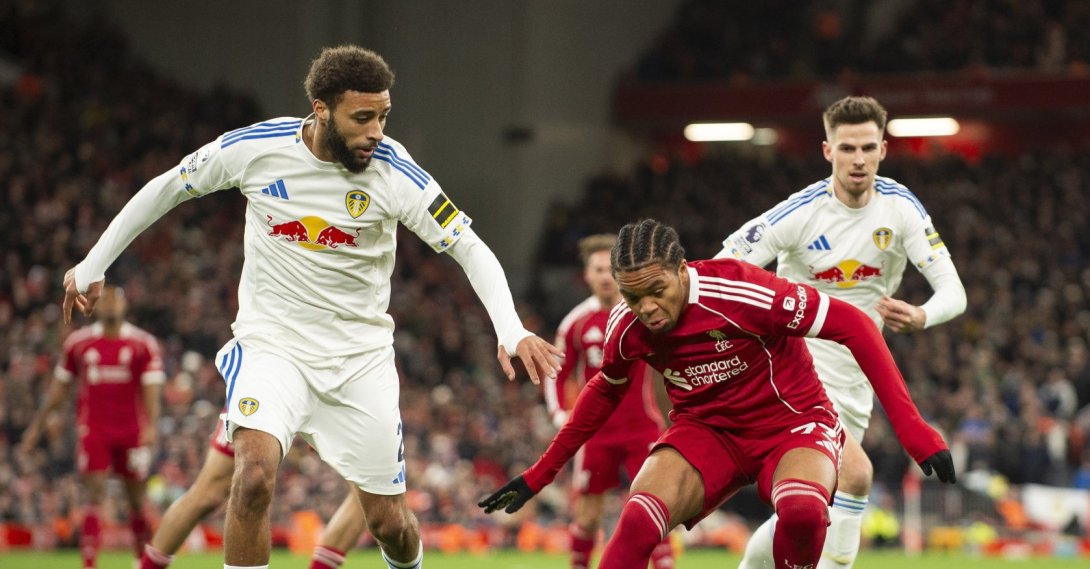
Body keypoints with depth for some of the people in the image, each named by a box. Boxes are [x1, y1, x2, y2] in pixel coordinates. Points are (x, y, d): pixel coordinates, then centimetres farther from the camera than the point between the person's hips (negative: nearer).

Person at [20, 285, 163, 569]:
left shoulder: (143, 344, 1)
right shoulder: (78, 343, 6)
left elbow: (151, 389, -3)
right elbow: (59, 388, 15)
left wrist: (150, 427, -18)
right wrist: (36, 426, 15)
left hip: (132, 430, 0)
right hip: (93, 430, 0)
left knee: (137, 498, 8)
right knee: (94, 494, -11)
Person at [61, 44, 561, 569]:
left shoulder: (394, 172, -15)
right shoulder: (253, 148, -13)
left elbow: (470, 249, -11)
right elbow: (166, 188, 3)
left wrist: (511, 332, -27)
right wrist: (92, 266, 10)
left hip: (362, 357, 1)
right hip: (271, 343, -1)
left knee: (389, 522, 5)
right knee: (254, 476, -28)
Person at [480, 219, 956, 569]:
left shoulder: (737, 292, -26)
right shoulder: (626, 327, -9)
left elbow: (853, 326, -21)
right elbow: (605, 392, 15)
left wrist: (911, 429, -24)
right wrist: (540, 475, 18)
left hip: (789, 423, -3)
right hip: (706, 430, 3)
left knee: (803, 509, -37)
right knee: (638, 520, -26)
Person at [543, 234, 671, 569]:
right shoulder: (577, 323, 2)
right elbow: (557, 375, 11)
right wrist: (561, 415, -2)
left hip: (642, 426, -2)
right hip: (596, 431, 2)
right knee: (587, 517, 4)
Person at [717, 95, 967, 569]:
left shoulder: (901, 207, -4)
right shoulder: (799, 213, -15)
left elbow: (953, 292, -8)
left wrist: (922, 316, -30)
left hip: (854, 378, 6)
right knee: (855, 473, -25)